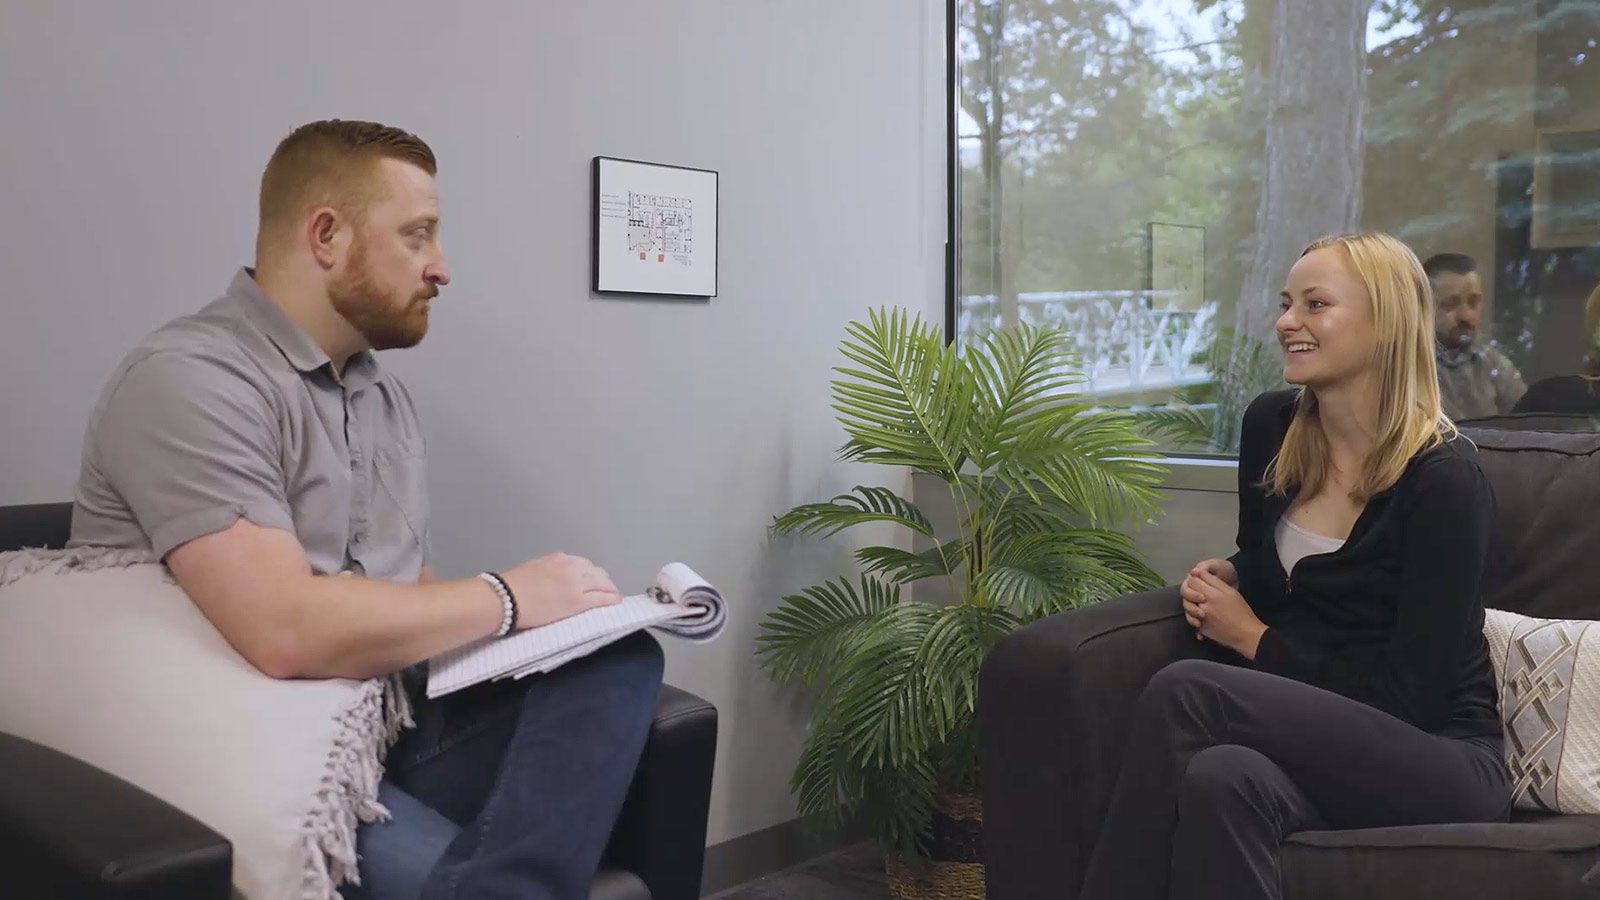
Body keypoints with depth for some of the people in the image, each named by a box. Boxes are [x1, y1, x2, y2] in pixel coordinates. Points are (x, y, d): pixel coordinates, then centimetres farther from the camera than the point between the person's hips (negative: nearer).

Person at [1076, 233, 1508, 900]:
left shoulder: (1444, 479, -14)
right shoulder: (1271, 426, 4)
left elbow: (1412, 699, -14)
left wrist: (1252, 638, -10)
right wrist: (1225, 577, 1)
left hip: (1440, 762, -4)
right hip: (1312, 739, 4)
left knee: (1182, 691, -30)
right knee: (1224, 781, -35)